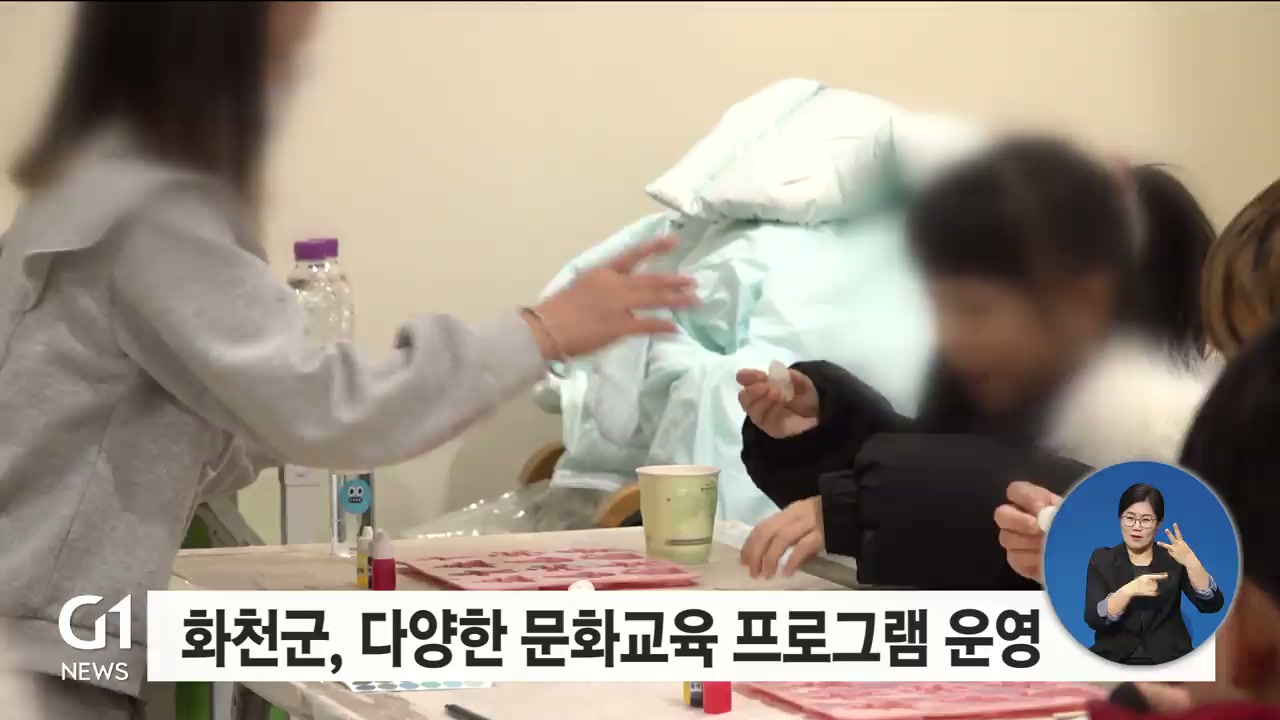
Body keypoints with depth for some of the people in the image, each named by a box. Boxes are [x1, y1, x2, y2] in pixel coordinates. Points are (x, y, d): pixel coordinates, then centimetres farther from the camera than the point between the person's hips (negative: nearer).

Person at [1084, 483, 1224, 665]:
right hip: (1114, 659, 0)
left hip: (1168, 660, 0)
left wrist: (1190, 561, -24)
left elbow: (1212, 605, -10)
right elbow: (1093, 619, -9)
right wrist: (1128, 591, -25)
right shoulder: (1102, 559, 5)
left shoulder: (1172, 558, 4)